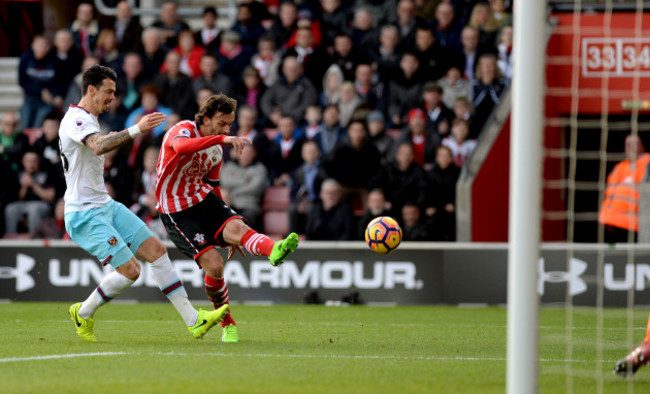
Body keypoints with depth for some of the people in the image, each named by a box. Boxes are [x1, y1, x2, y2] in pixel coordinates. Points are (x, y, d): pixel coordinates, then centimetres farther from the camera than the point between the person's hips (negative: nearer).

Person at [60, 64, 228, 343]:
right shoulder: (75, 119, -18)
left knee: (156, 251, 2)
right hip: (84, 215, -10)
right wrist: (137, 129, -46)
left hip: (105, 205, 10)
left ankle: (194, 320, 3)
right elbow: (99, 146, -38)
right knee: (129, 270, -15)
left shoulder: (88, 120, 16)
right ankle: (83, 313, 8)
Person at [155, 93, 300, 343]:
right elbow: (181, 147, -41)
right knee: (213, 264, -16)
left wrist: (231, 235, 24)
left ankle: (274, 251, -56)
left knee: (237, 227, -26)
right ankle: (227, 325, 3)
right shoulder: (183, 130, -15)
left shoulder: (217, 149, 10)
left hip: (205, 200, 6)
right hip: (177, 211, -6)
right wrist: (222, 139, -50)